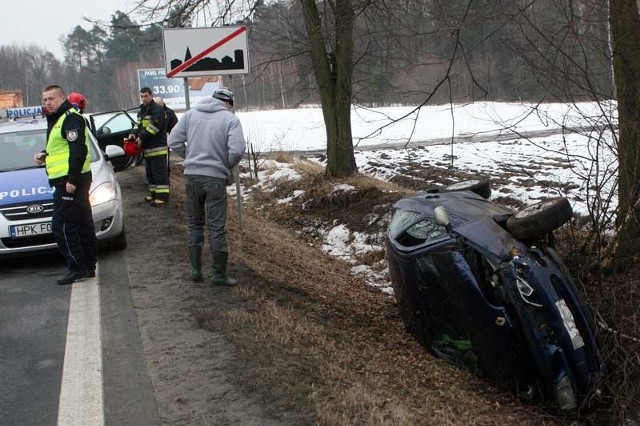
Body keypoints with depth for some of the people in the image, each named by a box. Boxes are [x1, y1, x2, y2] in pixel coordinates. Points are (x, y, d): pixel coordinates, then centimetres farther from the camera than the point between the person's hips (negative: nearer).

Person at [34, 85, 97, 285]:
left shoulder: (71, 119, -12)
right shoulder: (57, 120, 20)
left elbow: (79, 150, -21)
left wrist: (72, 179, -25)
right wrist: (45, 156, 11)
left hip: (70, 182, -11)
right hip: (71, 181, 11)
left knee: (62, 227, -9)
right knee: (83, 225, 12)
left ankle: (76, 267, -5)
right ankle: (88, 267, 18)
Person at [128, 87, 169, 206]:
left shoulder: (157, 109, -12)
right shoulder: (142, 110, 19)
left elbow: (155, 126, -21)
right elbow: (139, 125, 22)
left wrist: (142, 136, -20)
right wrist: (134, 133, 1)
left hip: (158, 147, -9)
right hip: (147, 147, 10)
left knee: (159, 171, -9)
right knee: (150, 172, 15)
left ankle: (162, 195, -9)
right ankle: (154, 192, 24)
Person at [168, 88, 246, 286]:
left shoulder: (191, 114, 7)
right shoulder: (230, 119, -4)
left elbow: (174, 141, 4)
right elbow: (237, 149, -17)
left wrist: (190, 157, 14)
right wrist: (227, 165, 2)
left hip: (192, 175, 3)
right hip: (215, 178, -3)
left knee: (194, 223, 16)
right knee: (217, 227, 3)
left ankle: (196, 269, 19)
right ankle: (219, 274, 8)